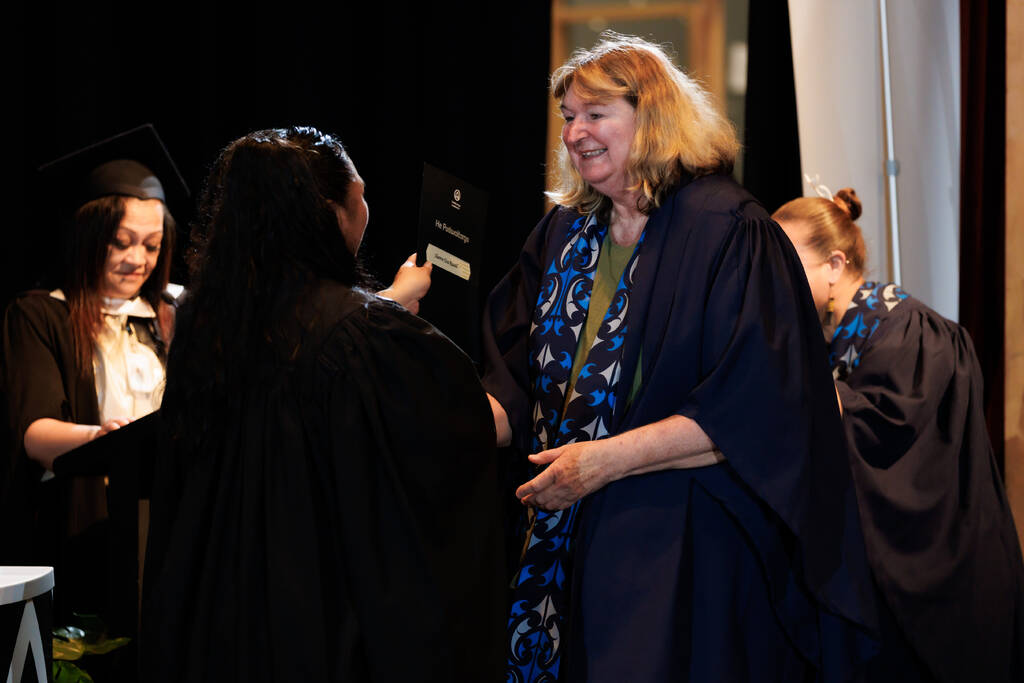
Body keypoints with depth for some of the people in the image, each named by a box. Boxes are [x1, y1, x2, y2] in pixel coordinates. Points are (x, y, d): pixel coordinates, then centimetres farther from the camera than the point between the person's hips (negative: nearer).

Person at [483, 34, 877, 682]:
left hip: (685, 554, -6)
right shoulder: (564, 235, 11)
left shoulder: (729, 232, -10)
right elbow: (520, 380, 13)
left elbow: (752, 409, -17)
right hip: (574, 545, 6)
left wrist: (608, 460, -20)